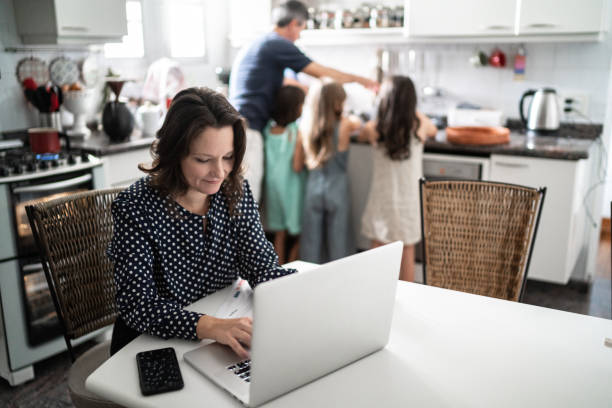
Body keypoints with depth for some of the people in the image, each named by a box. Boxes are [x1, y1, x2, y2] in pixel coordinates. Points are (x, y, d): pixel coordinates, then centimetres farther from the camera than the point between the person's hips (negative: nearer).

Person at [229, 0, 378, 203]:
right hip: (247, 131, -9)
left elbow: (281, 81, 35)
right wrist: (360, 80, 14)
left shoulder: (254, 46, 22)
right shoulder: (278, 45, -5)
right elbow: (322, 73, 1)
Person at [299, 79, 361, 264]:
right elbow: (358, 122, 10)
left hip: (313, 187, 3)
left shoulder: (305, 126, -4)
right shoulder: (344, 125, -13)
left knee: (311, 241, 10)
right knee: (337, 241, 8)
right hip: (336, 188, -3)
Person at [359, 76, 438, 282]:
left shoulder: (374, 129, -13)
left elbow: (361, 135, 12)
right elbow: (434, 130, 16)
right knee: (407, 254, 12)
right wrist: (414, 111, 26)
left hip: (382, 200, 0)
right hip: (409, 201, 1)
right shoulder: (420, 127, -10)